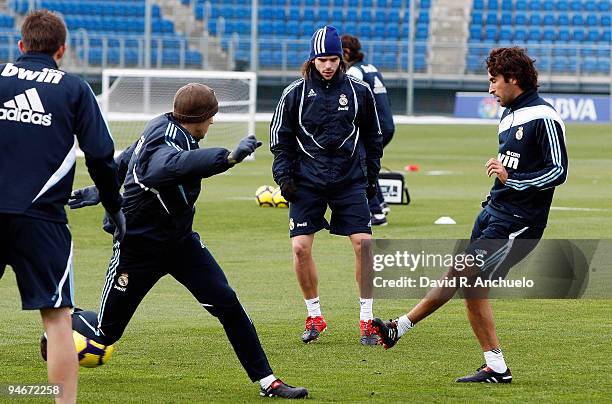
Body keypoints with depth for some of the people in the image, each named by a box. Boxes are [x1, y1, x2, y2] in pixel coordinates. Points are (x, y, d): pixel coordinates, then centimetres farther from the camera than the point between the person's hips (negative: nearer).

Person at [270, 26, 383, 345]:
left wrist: (371, 175, 14)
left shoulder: (359, 91, 4)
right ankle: (314, 317, 10)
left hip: (350, 179, 0)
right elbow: (281, 138, 8)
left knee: (364, 243, -11)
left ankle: (366, 319, 1)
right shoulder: (295, 94, 1)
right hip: (307, 182, 0)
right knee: (300, 247, -9)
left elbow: (372, 135, 15)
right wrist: (284, 176, -1)